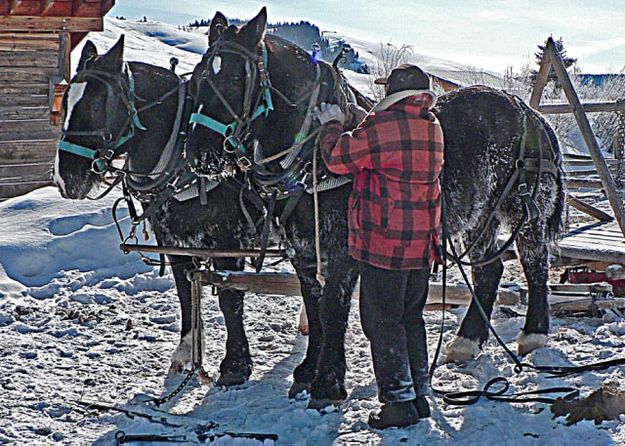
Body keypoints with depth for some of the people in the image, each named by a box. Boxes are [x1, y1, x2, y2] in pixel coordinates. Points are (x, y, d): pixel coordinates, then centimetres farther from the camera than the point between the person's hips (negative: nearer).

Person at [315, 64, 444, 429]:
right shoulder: (432, 127, 8)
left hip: (385, 243, -7)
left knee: (383, 321, 0)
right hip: (423, 242, 7)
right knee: (411, 317, 17)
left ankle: (399, 401, 0)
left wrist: (332, 125, 9)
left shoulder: (382, 125, -15)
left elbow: (338, 158, -8)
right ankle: (420, 395, 22)